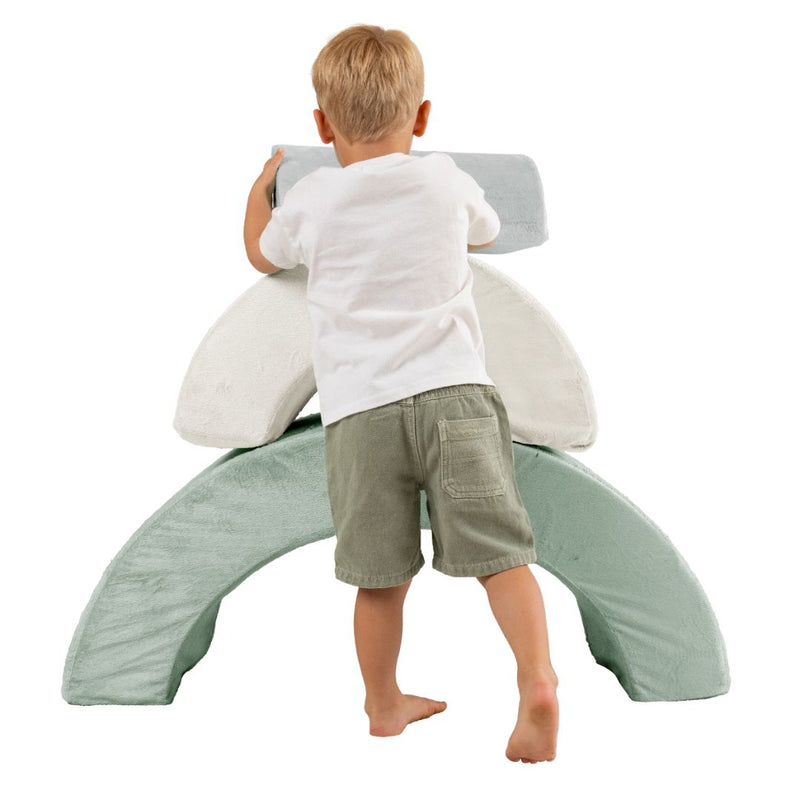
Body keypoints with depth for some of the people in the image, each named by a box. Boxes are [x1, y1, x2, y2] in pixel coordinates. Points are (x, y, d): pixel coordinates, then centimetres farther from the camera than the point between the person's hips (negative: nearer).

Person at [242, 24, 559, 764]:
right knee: (498, 548, -1)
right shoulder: (447, 181, 7)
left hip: (359, 409, 0)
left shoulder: (310, 201, 5)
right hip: (453, 390, 0)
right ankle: (538, 680, -16)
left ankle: (384, 704, 25)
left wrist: (263, 183, 45)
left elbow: (261, 254, 27)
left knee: (381, 573, 9)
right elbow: (485, 232, 31)